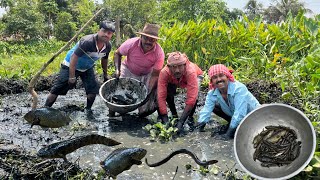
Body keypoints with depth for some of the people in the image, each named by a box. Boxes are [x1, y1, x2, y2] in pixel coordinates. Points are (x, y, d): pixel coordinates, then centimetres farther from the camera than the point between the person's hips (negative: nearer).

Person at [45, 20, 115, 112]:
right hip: (70, 66, -5)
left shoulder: (108, 46, -13)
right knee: (57, 90, -1)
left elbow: (104, 59, 7)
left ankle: (88, 110, 17)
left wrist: (105, 75, 15)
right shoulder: (87, 42, -35)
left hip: (87, 68, 6)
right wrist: (72, 77, -28)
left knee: (93, 89, -4)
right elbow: (74, 58, -30)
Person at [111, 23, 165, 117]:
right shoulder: (131, 43, -29)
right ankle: (111, 115, 10)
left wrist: (148, 92, -32)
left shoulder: (159, 53, -28)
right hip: (128, 71, 0)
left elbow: (155, 75, -22)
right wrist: (117, 69, -23)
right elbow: (117, 53, -9)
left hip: (146, 74, 1)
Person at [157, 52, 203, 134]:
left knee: (194, 95, -30)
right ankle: (174, 115, 3)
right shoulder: (164, 73, -38)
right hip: (173, 80, 2)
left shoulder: (191, 72, -45)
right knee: (168, 93, -25)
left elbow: (191, 99, -47)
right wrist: (165, 121, -46)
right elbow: (161, 96, -39)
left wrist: (181, 122, -50)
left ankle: (190, 118, -2)